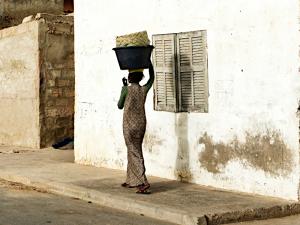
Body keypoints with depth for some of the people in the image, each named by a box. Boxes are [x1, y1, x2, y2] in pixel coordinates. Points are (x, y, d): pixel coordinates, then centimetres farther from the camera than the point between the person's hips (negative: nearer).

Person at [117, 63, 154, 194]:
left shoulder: (127, 89, -11)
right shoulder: (144, 90, 1)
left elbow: (120, 106, 2)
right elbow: (152, 78, 21)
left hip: (129, 126, -5)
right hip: (141, 125, 5)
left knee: (135, 153, -6)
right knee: (134, 151, 18)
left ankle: (143, 184, -16)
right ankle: (131, 180, 28)